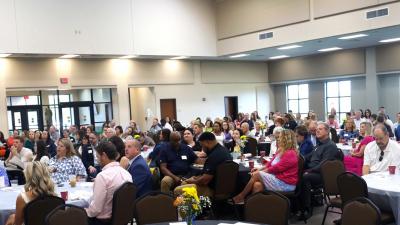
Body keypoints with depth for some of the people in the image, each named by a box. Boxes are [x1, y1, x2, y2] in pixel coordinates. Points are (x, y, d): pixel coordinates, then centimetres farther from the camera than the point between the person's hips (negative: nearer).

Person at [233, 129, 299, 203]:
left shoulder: (291, 154, -16)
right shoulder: (281, 151, 16)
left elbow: (276, 168, -19)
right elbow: (271, 163, 15)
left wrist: (259, 172, -12)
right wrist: (259, 169, -1)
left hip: (285, 184, -9)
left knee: (257, 175, -14)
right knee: (257, 185, -19)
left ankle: (241, 197, -2)